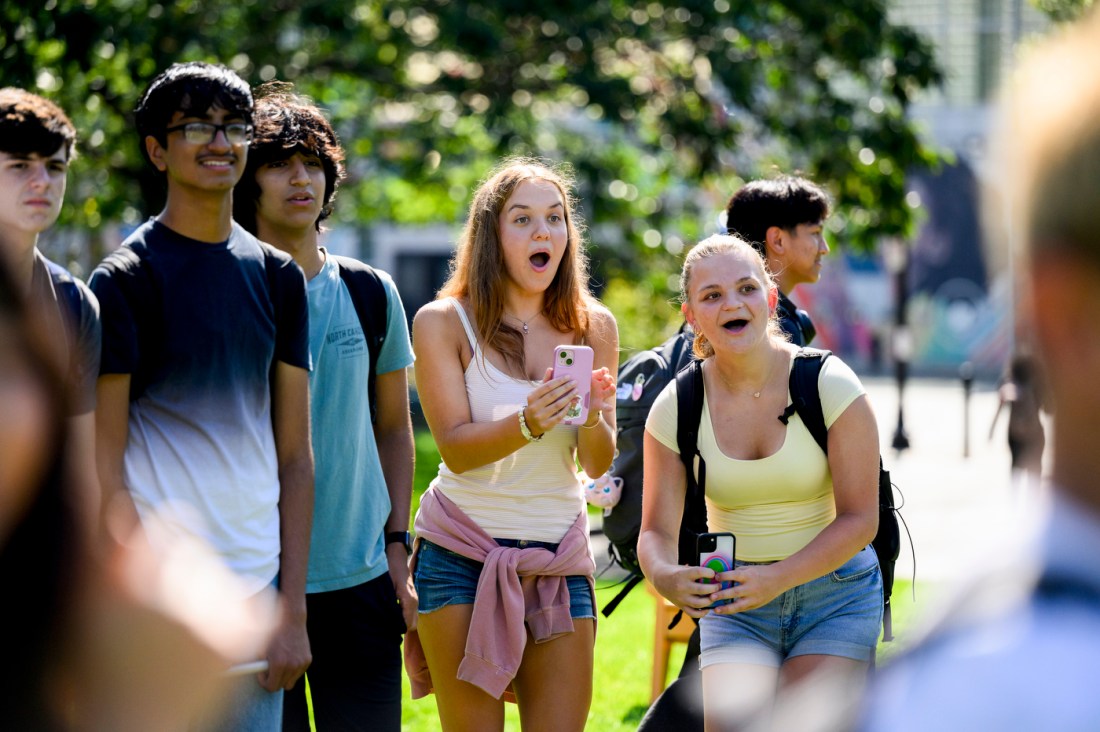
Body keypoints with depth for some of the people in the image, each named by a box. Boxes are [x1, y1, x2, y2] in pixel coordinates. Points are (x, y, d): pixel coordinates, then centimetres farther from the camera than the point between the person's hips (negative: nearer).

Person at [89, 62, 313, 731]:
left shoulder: (279, 278, 11)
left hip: (259, 592, 5)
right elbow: (105, 468, -7)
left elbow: (295, 457, 10)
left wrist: (294, 612, 3)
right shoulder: (125, 280, -4)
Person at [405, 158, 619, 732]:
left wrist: (592, 416, -21)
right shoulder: (444, 323, -3)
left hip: (559, 559, 3)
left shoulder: (593, 326, 6)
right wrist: (527, 424, -30)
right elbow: (455, 448, -12)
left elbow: (597, 464, 1)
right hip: (463, 554, -3)